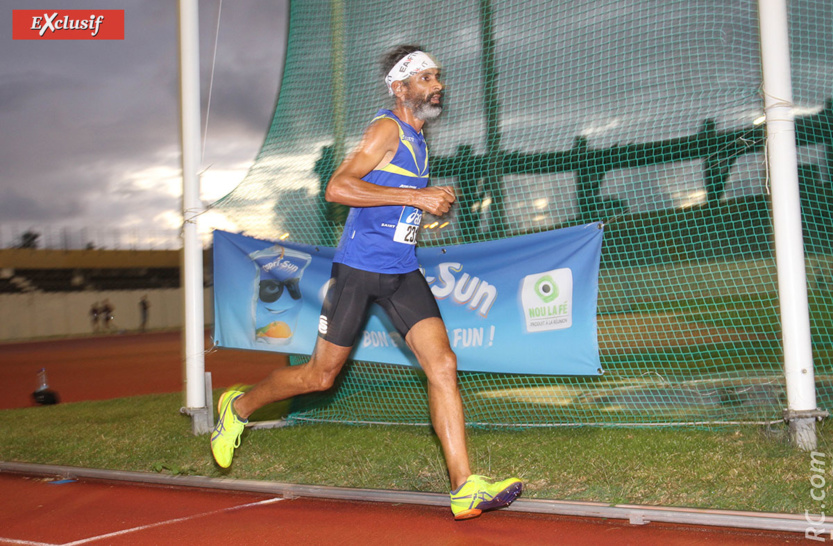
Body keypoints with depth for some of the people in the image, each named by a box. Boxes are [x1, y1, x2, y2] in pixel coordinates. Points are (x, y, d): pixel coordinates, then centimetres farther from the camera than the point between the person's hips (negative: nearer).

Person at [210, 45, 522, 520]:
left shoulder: (417, 139, 16)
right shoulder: (387, 128, -10)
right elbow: (337, 187, -23)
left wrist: (434, 203, 16)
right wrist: (414, 196, -23)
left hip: (403, 273, 7)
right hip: (359, 268, -7)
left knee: (443, 365, -9)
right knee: (321, 375, 4)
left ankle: (465, 487, -9)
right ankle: (238, 407, 30)